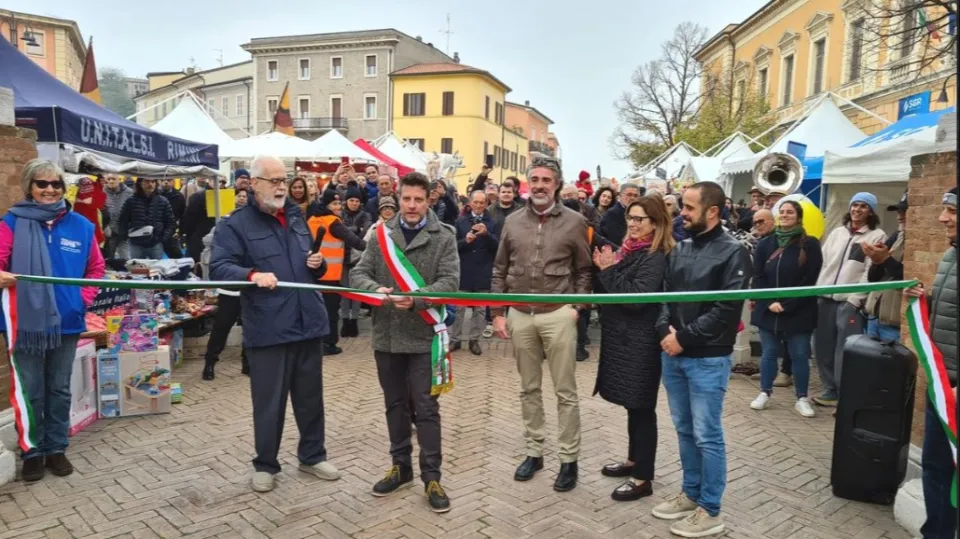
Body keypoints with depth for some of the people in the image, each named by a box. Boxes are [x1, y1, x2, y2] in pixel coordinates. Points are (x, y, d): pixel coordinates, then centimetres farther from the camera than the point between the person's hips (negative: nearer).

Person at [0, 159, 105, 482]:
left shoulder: (80, 226, 4)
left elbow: (95, 268, 13)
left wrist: (84, 298, 2)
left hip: (66, 321, 3)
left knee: (60, 390, 14)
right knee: (30, 391, 7)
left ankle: (56, 448, 28)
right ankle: (32, 452, 23)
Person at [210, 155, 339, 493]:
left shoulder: (296, 218, 15)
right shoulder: (236, 224, -4)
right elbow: (218, 268, -16)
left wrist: (319, 264, 1)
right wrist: (252, 274, -33)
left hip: (308, 323, 6)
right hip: (267, 330, -5)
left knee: (311, 397, 15)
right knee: (269, 401, 5)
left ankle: (312, 456, 32)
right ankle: (265, 465, 24)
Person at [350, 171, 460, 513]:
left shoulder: (444, 237, -3)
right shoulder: (381, 233, 6)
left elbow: (449, 281, -12)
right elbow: (359, 273, 2)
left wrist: (416, 299, -27)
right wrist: (375, 289, -20)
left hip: (424, 335, -3)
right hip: (386, 335, 4)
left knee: (426, 408, 3)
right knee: (395, 405, 16)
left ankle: (431, 477, 15)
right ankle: (401, 466, 32)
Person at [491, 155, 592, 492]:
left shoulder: (574, 222, -2)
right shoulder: (512, 222, 6)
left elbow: (584, 271, 3)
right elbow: (499, 271, 9)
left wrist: (576, 307, -8)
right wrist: (497, 313, 5)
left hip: (558, 315, -3)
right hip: (519, 315, 3)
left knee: (565, 391, 4)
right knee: (529, 389, 14)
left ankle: (569, 460, 17)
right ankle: (533, 452, 28)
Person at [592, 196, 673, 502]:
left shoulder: (656, 257, -15)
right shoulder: (630, 249, 13)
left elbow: (636, 297, -24)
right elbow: (615, 291, 13)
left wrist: (609, 269, -18)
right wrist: (606, 268, -3)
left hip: (641, 342, -9)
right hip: (623, 337, 9)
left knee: (642, 408, -1)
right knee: (632, 405, 18)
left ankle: (643, 478, 9)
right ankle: (633, 460, 33)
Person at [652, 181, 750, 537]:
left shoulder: (732, 252, -8)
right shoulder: (680, 248, 9)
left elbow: (727, 309, -15)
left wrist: (684, 338, -15)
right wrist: (665, 330, -8)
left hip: (708, 359, -6)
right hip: (673, 355, 6)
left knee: (707, 435, 2)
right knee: (684, 430, 16)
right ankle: (690, 494, 32)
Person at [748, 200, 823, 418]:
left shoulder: (810, 245, -4)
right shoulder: (765, 243, 6)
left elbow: (810, 280, -8)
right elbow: (757, 277, 2)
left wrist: (787, 305, -13)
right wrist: (769, 302, -11)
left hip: (798, 312, -2)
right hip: (768, 310, 3)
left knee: (799, 355, 4)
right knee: (769, 353, 10)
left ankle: (802, 398, 17)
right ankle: (765, 393, 23)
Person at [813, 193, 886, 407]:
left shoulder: (877, 236, 0)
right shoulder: (837, 232, 16)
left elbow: (872, 272, -7)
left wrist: (855, 299, -14)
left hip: (850, 301, -5)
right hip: (825, 298, 5)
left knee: (844, 354, -4)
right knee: (823, 348, 9)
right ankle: (831, 391, 23)